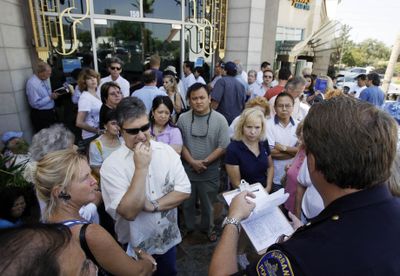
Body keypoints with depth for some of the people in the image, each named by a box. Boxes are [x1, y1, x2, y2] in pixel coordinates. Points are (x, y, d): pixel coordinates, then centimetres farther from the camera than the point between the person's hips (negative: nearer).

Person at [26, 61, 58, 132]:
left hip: (50, 112, 8)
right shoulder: (32, 83, -22)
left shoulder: (44, 79, 3)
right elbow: (35, 104, -24)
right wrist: (50, 97, -23)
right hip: (40, 115, -8)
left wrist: (53, 94, -3)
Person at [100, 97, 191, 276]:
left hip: (169, 238, 3)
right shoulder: (111, 165, -21)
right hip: (136, 246, -3)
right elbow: (129, 212, -28)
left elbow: (184, 190, -10)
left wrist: (153, 205, -21)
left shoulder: (166, 151, -10)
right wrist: (141, 167, -32)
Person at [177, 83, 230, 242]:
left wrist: (204, 162, -16)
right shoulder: (183, 119, -5)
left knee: (208, 204, 18)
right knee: (187, 203, 21)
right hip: (187, 170, 2)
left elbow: (223, 147, -11)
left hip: (209, 172, -1)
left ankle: (208, 228, 44)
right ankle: (188, 226, 46)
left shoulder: (220, 120, -10)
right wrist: (192, 162, -15)